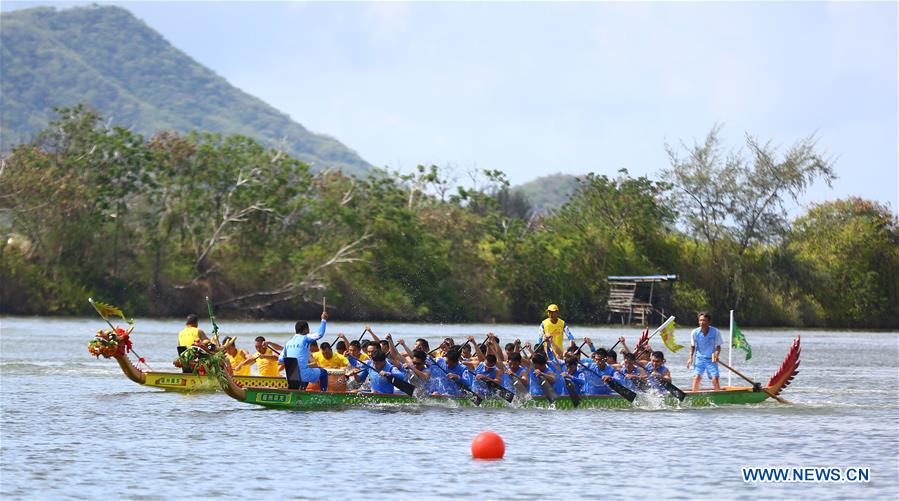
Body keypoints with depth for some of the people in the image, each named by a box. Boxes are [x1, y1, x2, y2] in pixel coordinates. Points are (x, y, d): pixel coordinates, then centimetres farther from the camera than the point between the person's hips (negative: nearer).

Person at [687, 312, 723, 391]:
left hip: (711, 359, -1)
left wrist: (716, 355, -23)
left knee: (715, 379, -11)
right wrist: (691, 358, -3)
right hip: (699, 358, 1)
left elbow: (718, 346, -4)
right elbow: (692, 346, 7)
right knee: (696, 378, -13)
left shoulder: (715, 332, -11)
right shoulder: (695, 332, -7)